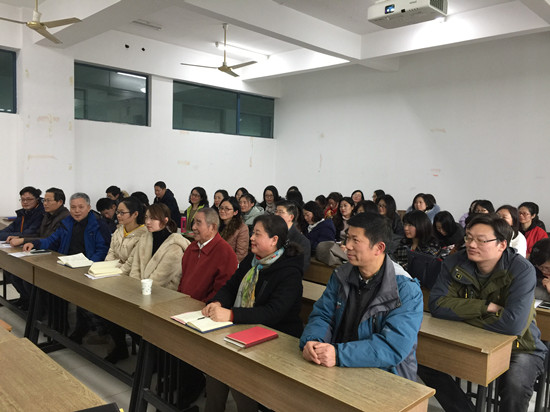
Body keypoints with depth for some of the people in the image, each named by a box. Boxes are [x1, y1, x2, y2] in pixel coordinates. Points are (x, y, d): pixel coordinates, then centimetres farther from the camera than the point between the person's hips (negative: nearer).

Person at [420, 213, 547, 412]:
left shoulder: (522, 270, -21)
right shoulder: (455, 263, -10)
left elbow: (513, 324, -32)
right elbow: (437, 304, -18)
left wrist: (460, 311, -21)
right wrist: (486, 307, -25)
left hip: (518, 348, -4)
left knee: (515, 384, -33)